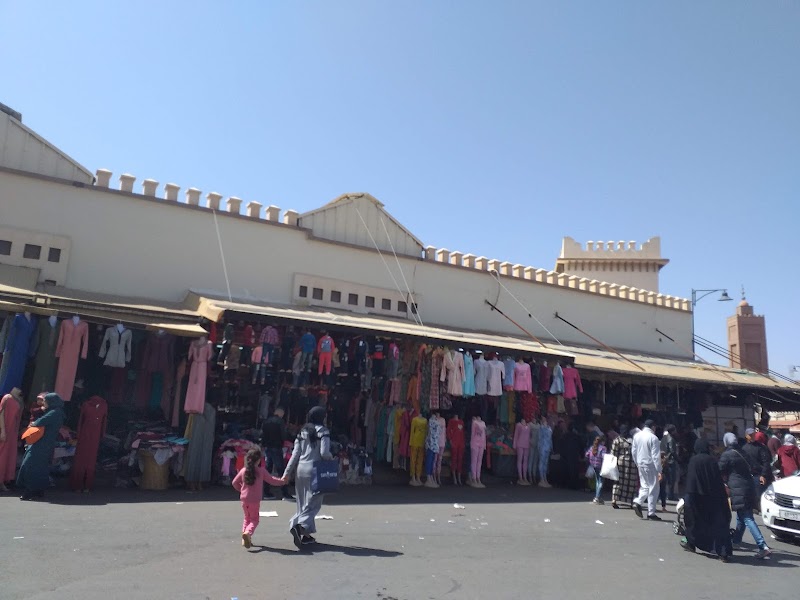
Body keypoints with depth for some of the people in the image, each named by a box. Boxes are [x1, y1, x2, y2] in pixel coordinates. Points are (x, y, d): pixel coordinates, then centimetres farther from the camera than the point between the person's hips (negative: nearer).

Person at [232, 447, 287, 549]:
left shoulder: (243, 470, 0)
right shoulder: (261, 471, -9)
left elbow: (235, 482, 9)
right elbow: (271, 480, -1)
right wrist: (282, 481, 14)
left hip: (244, 499, 4)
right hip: (255, 500, -4)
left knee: (247, 518, 21)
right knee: (254, 519, 7)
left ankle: (245, 539, 13)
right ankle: (248, 533, -20)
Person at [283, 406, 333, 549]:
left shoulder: (302, 432, 10)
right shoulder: (323, 432, -6)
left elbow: (295, 454, 7)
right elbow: (324, 453, -15)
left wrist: (287, 472, 8)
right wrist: (331, 458, 7)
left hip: (300, 469, 6)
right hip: (315, 470, -6)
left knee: (303, 502, 14)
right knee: (313, 502, 1)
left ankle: (306, 535, 19)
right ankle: (301, 526, -20)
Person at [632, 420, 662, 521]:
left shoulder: (636, 436, 5)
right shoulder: (653, 438, -14)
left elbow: (633, 452, 10)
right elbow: (656, 456, -16)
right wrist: (659, 471, -13)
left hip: (641, 465, 6)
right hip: (651, 466, -6)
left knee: (644, 486, 17)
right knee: (653, 488, 4)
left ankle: (638, 502, -4)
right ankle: (651, 513, 6)